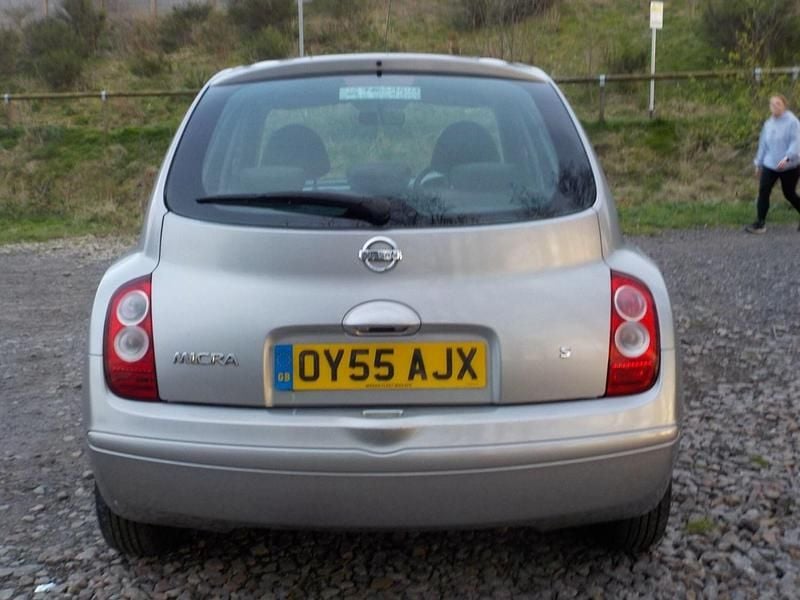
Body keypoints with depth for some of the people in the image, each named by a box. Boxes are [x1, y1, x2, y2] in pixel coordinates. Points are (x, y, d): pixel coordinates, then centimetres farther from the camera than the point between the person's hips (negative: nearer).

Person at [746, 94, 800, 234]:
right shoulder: (768, 124, 9)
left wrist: (787, 157, -33)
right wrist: (758, 164, 17)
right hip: (770, 165, 5)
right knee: (763, 192, -7)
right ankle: (760, 223, -4)